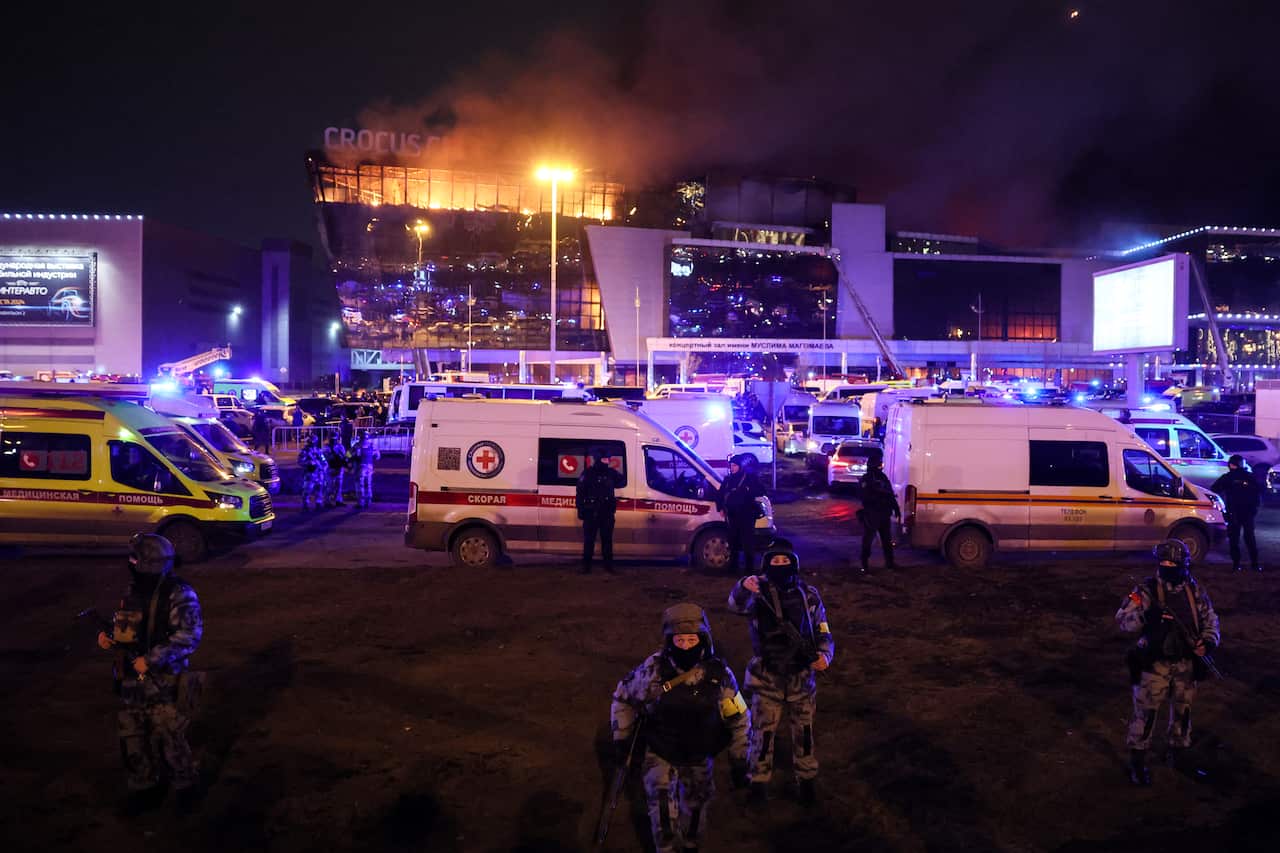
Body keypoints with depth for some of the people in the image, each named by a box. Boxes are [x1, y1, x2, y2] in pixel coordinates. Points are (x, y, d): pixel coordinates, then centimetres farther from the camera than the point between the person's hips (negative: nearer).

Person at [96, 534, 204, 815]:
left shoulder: (179, 595, -14)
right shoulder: (132, 592, 8)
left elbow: (188, 637, -20)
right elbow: (123, 629, 21)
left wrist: (151, 660, -23)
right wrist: (108, 638, -2)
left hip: (164, 682, -7)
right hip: (130, 681, 7)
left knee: (170, 739, 0)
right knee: (133, 737, 12)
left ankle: (187, 787, 19)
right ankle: (144, 788, 29)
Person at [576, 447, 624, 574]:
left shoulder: (611, 472, 8)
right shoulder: (588, 474, -6)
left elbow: (621, 483, 20)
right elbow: (580, 492, -7)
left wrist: (617, 474, 5)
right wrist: (580, 509, -10)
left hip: (607, 512, 4)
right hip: (591, 512, -4)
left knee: (607, 539, 10)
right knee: (589, 540, 0)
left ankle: (608, 564, 19)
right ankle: (586, 565, 6)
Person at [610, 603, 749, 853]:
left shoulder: (719, 673, -19)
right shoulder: (652, 670, -22)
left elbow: (739, 719, -7)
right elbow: (622, 697, -4)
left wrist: (739, 762, -3)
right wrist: (621, 738, 0)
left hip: (700, 756, 2)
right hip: (660, 752, -1)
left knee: (695, 804, 19)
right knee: (661, 802, -17)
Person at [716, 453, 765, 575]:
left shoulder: (749, 477, -3)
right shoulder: (728, 479, 13)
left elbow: (761, 491, -9)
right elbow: (719, 494, 22)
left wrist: (747, 492, -19)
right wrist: (721, 508, 12)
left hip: (746, 515, -5)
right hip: (732, 515, 6)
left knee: (748, 543, -7)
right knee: (733, 542, 11)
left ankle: (750, 569, -1)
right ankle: (733, 568, 21)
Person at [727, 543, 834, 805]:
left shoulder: (809, 595, -2)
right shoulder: (759, 592, -11)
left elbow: (822, 632, 3)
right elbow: (737, 605, -33)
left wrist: (825, 654, -17)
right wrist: (743, 588, -55)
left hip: (802, 677, 2)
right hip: (767, 678, -2)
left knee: (804, 730, 17)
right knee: (762, 731, 9)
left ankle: (806, 779, 37)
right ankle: (759, 781, 29)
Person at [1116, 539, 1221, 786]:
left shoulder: (1196, 592, 1)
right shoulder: (1146, 591, -11)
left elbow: (1210, 621, 7)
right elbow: (1123, 621, -19)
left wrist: (1209, 641, -13)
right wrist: (1145, 616, -37)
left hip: (1186, 664, 4)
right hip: (1154, 663, -4)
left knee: (1183, 710, 18)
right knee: (1145, 712, -1)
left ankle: (1178, 753, 41)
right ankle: (1137, 762, 12)